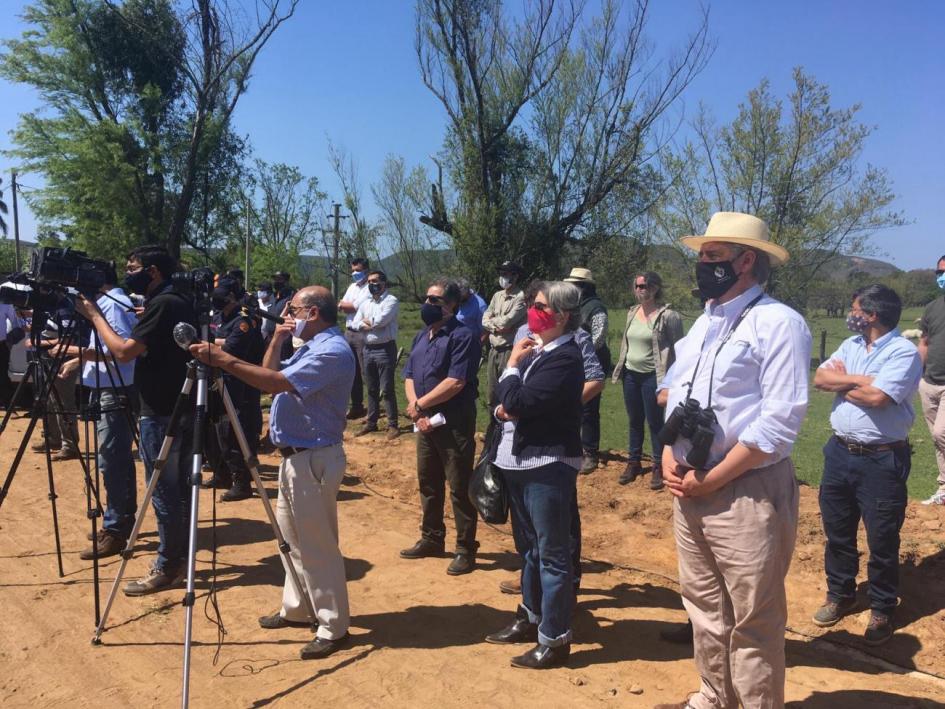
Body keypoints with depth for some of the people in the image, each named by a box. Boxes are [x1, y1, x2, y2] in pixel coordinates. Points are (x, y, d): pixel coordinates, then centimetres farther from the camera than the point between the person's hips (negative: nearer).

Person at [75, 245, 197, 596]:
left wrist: (94, 315, -10)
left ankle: (167, 568, 7)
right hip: (182, 408, 10)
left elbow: (124, 351, -22)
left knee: (164, 493, -1)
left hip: (161, 414, -10)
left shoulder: (161, 305, -16)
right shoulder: (180, 303, 13)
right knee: (180, 489, 14)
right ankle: (181, 557, 24)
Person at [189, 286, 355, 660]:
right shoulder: (312, 347, 14)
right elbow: (270, 375, 17)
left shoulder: (332, 351, -19)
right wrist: (276, 341, 5)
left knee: (317, 545, -3)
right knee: (292, 537, 20)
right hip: (294, 456, 11)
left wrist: (222, 359, -26)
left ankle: (333, 628, 8)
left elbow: (275, 383, -29)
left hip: (314, 460, -11)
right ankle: (295, 608, 35)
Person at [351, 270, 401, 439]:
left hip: (385, 349, -7)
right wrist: (372, 324, -12)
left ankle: (392, 425, 2)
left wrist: (366, 321, -1)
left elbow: (381, 320, -21)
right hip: (368, 349, 7)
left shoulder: (391, 300, -8)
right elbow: (355, 324, 5)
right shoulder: (365, 303, 14)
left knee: (387, 389, -4)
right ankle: (371, 422, 23)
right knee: (372, 389, 14)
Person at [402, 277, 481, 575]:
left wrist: (419, 404, -13)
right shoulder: (422, 336, 13)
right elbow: (409, 376, 11)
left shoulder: (462, 336, -14)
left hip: (455, 423, -8)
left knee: (459, 488, 0)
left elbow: (455, 382, -22)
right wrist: (416, 410, -7)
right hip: (426, 421, 8)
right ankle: (431, 539, 34)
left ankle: (466, 550, 12)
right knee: (428, 483, 18)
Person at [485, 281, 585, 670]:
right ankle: (530, 619, 37)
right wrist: (504, 409, -6)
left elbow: (519, 402, -25)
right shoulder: (539, 349, 10)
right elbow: (512, 402, 16)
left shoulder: (565, 357, -18)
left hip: (548, 465, -10)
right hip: (521, 461, 10)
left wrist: (511, 365, -10)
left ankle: (555, 639, 14)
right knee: (528, 547, 21)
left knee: (552, 554, 2)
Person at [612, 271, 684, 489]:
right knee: (635, 421, 15)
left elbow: (677, 348, -11)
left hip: (652, 376, -6)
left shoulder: (668, 315, -13)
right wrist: (620, 367, 13)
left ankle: (659, 467, 17)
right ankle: (633, 462, 28)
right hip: (631, 374, 6)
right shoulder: (632, 312, 6)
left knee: (655, 422, 3)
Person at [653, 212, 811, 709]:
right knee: (704, 607, 20)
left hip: (748, 494, -8)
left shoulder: (778, 322, -13)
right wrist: (670, 459, -1)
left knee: (753, 622, 5)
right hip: (690, 491, 8)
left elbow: (780, 421, -19)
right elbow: (673, 397, 16)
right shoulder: (703, 323, 12)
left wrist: (711, 480, -17)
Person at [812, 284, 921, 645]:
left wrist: (841, 381, -9)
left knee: (882, 541, 7)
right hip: (840, 452, 7)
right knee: (837, 532, 17)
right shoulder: (851, 345, 8)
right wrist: (861, 380, -16)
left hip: (882, 460, -6)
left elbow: (876, 397, -25)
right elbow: (820, 378, -4)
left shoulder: (904, 352, -14)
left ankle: (882, 610, 25)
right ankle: (840, 594, 35)